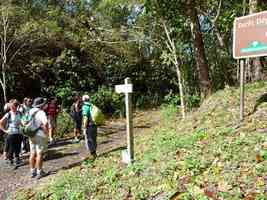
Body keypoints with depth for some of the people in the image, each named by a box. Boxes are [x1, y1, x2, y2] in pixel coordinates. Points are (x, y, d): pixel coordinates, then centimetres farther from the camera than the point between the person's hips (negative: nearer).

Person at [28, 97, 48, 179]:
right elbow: (45, 123, -32)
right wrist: (46, 131, -18)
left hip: (32, 135, 7)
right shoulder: (41, 112, -18)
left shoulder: (30, 111, 6)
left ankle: (32, 171, 26)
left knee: (32, 154, 15)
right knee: (39, 154, 2)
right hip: (40, 136, -7)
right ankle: (39, 172, 11)